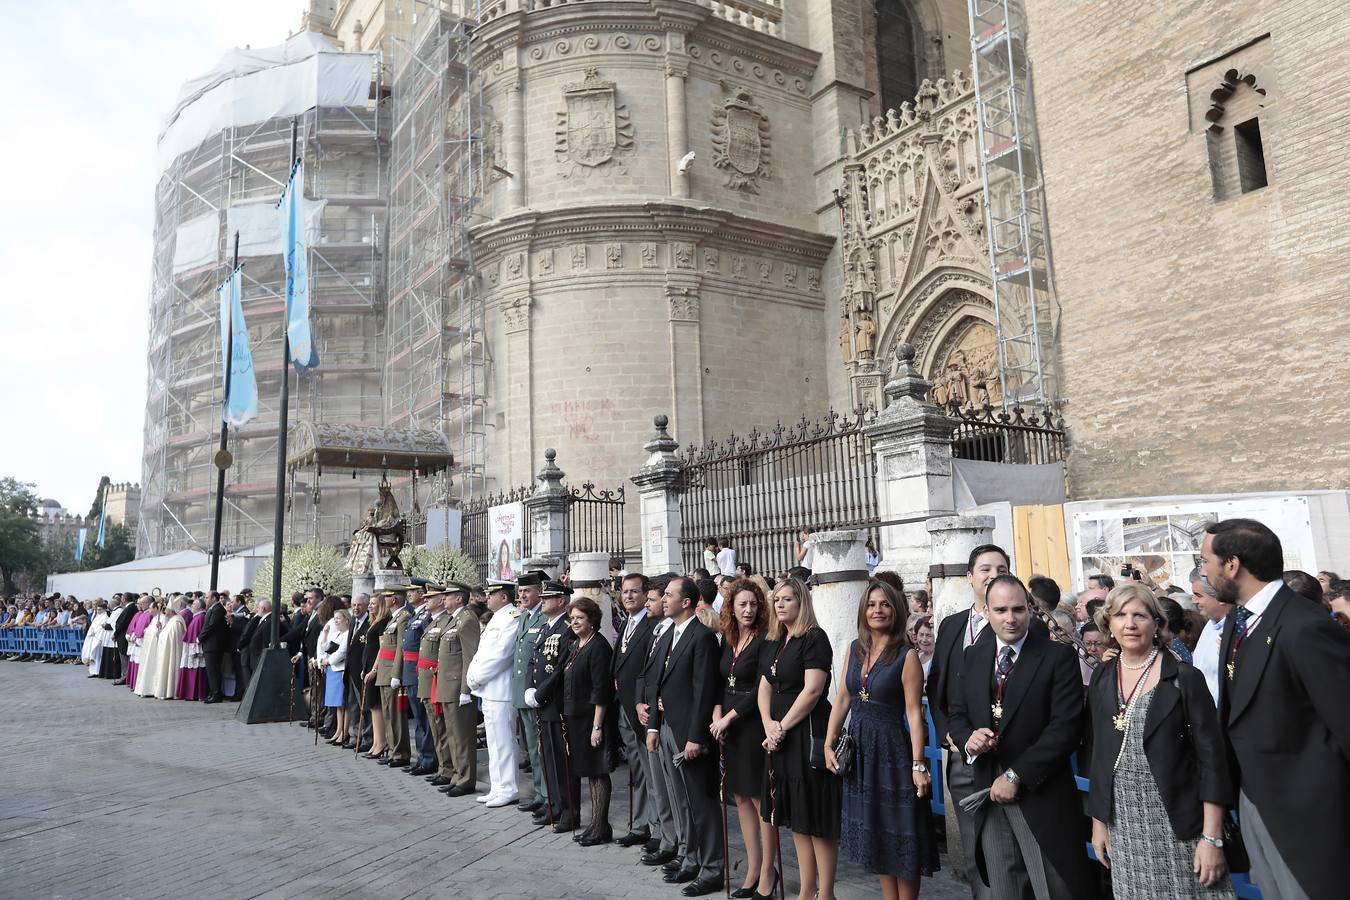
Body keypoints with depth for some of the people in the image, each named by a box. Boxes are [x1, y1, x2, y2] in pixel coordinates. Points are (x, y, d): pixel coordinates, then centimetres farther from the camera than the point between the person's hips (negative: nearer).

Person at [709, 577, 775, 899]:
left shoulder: (764, 640, -12)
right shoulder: (727, 640, 8)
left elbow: (760, 689, -15)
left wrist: (728, 718, -12)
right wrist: (716, 715, -2)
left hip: (753, 725, -7)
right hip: (727, 726, 7)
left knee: (760, 799, 1)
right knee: (741, 798, 13)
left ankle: (767, 874, 15)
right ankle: (753, 872, 25)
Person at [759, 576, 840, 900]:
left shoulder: (814, 638, -10)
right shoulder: (773, 643, 13)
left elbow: (812, 691, -17)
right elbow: (765, 689, 12)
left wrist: (783, 727, -14)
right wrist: (769, 725, -5)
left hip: (808, 734, -8)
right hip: (779, 737, 8)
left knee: (817, 817, -1)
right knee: (796, 817, 13)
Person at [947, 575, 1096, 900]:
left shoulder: (1059, 657, -8)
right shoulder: (974, 656, 8)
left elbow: (1066, 728, -15)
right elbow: (956, 714, 12)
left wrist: (1016, 775, -17)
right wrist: (969, 738, -12)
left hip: (1041, 797, -4)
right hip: (989, 793, 5)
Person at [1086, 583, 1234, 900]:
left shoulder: (1184, 677, -7)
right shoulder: (1101, 678, 5)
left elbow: (1211, 757, -8)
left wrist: (1212, 838, -12)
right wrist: (1098, 821, 10)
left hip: (1178, 823, -3)